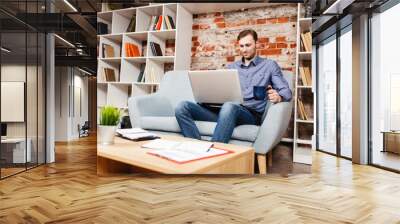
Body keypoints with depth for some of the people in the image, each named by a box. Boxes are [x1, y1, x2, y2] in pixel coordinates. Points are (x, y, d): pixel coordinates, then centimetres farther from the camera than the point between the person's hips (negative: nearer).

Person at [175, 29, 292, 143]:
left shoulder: (269, 65, 14)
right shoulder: (232, 67, 26)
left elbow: (286, 91, 5)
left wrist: (279, 97, -20)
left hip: (252, 113, -4)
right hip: (227, 110, 4)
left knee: (229, 107, -42)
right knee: (182, 107, -19)